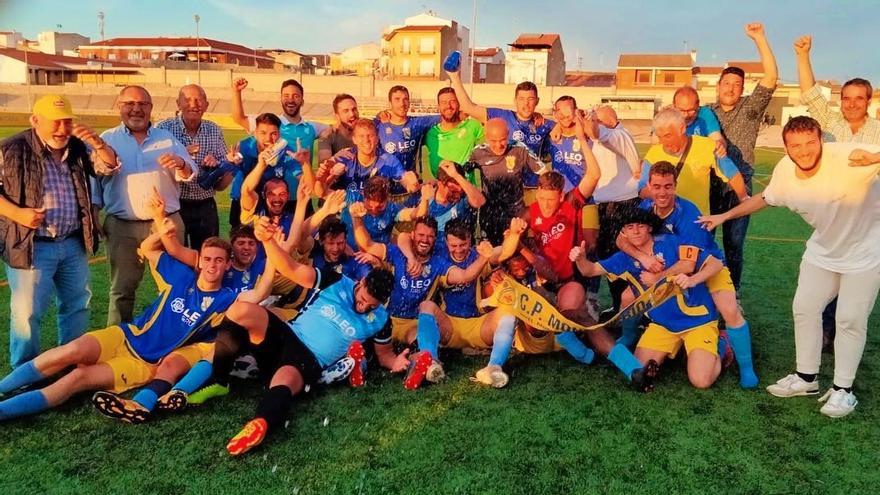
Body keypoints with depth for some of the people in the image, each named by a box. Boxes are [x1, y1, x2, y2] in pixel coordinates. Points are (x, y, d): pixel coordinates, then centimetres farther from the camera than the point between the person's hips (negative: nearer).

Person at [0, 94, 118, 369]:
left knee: (77, 305, 15)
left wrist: (96, 142, -16)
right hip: (31, 246, -5)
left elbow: (110, 166, 2)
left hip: (74, 243, 6)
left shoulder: (78, 148, 6)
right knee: (27, 312, -2)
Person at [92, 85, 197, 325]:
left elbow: (190, 174, 3)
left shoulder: (167, 138, 10)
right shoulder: (106, 140, 8)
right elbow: (93, 181, 8)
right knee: (122, 290, 7)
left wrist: (180, 165, -20)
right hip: (122, 227, -1)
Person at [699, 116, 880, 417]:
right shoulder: (785, 171, -14)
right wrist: (725, 216, 9)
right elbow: (764, 198, 6)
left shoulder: (846, 157, -31)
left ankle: (843, 389, 15)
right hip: (823, 250, 5)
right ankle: (806, 377, 25)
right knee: (804, 309, 8)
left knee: (850, 320, -1)